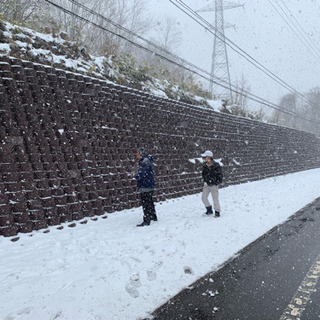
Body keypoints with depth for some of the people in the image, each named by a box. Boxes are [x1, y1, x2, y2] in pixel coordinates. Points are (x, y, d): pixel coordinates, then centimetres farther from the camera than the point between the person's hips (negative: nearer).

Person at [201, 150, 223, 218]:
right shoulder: (204, 165, 1)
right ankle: (209, 210, 19)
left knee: (215, 199, -1)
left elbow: (220, 176, -9)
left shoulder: (216, 165, -15)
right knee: (203, 197, 0)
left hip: (214, 185, -5)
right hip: (207, 184, 5)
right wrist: (206, 181, 1)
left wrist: (216, 183, -13)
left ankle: (217, 212, 16)